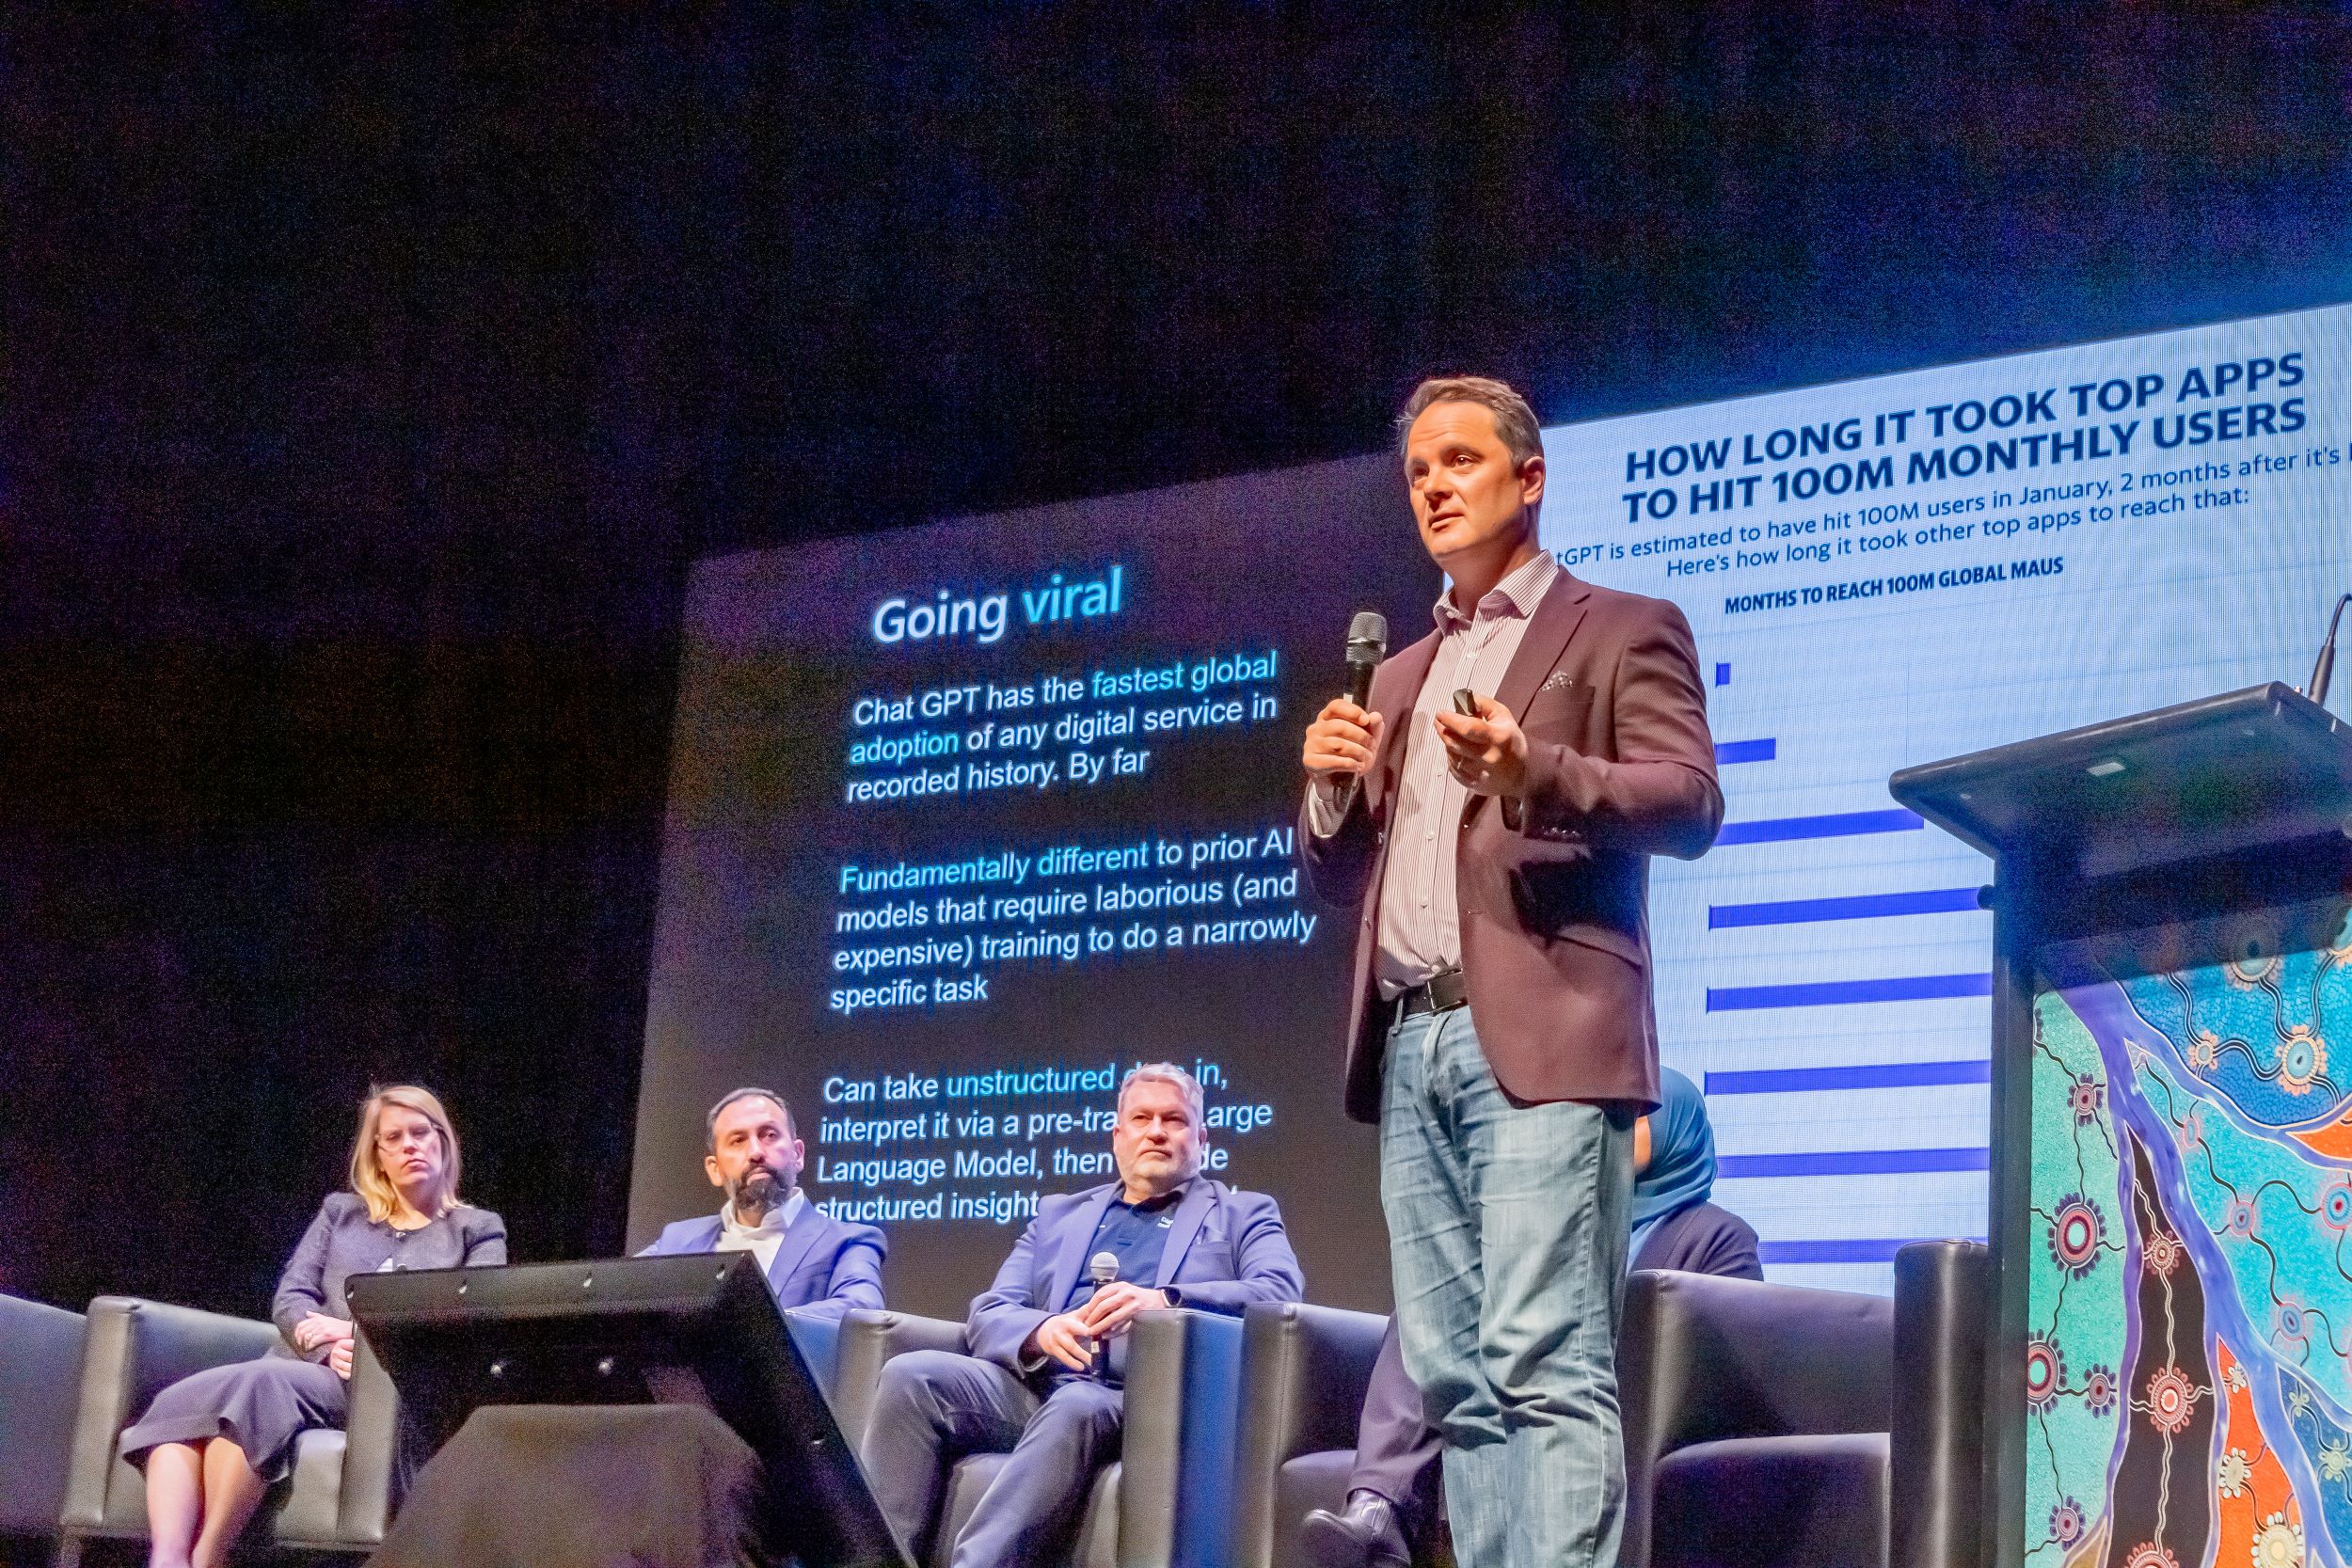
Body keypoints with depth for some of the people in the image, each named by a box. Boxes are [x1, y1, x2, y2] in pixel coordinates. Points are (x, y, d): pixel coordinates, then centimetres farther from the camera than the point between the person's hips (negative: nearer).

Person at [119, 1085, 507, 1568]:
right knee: (180, 1403, -31)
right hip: (301, 1365, 4)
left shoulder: (479, 1231, 18)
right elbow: (290, 1299, 14)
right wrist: (331, 1347, -9)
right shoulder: (340, 1212, 28)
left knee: (251, 1385, -37)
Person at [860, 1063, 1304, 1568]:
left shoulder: (1244, 1216, 20)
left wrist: (1166, 1300, -19)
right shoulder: (1059, 1214, 29)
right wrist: (1041, 1331, -9)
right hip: (1037, 1387, 4)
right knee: (910, 1376, -24)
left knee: (1076, 1407, -39)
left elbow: (1280, 1297, -1)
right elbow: (987, 1314, 17)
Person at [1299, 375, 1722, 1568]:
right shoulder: (1401, 676, 26)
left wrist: (1537, 772, -22)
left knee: (1545, 1366, -15)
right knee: (1456, 1378, 2)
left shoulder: (1623, 629, 7)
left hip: (1541, 1037, -6)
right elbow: (1337, 881, 23)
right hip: (1414, 1049, 7)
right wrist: (1331, 790, 2)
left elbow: (1691, 804, -7)